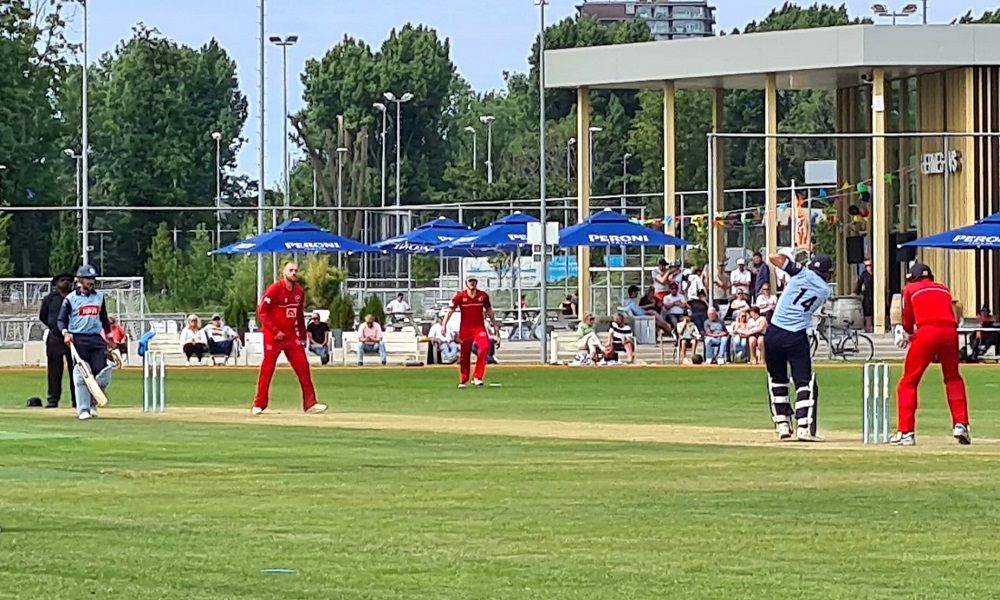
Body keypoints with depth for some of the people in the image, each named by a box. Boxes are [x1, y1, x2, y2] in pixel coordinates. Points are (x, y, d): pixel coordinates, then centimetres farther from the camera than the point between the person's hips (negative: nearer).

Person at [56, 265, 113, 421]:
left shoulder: (99, 296, 12)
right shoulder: (70, 299, -1)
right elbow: (61, 320, -4)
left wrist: (108, 334, 17)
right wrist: (65, 332, -22)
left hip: (97, 338, 4)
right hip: (78, 339, -4)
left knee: (104, 373, -4)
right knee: (81, 376, -7)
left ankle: (92, 402, 18)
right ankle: (83, 409, -1)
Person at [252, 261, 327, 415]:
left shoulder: (299, 292, 7)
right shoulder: (275, 289, -12)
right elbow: (261, 311, -15)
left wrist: (302, 337, 14)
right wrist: (275, 331, -19)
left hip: (291, 335, 6)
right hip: (273, 335, -6)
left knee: (303, 367, 0)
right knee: (267, 369, -1)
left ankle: (310, 403, 3)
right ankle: (259, 405, 7)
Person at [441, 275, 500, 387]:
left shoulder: (483, 295, 3)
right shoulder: (460, 296, -5)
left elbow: (489, 310, 16)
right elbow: (450, 310, -9)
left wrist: (495, 325, 19)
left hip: (479, 327, 1)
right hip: (465, 329, -1)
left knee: (485, 347, -24)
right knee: (464, 356, 5)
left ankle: (477, 377, -18)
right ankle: (463, 381, 25)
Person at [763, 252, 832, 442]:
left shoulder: (803, 274, 0)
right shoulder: (825, 291, 8)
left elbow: (775, 258, -3)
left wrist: (786, 256, 19)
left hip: (774, 333, 0)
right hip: (797, 337, 0)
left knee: (777, 380, 14)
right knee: (804, 382, 1)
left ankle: (782, 423, 15)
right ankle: (804, 427, -12)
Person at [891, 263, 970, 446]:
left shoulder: (910, 289, 18)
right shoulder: (944, 290, 28)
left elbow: (908, 320, 19)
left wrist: (908, 334, 43)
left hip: (926, 333, -3)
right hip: (950, 331, 3)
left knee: (908, 382, 5)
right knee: (953, 378, 24)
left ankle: (906, 432, -3)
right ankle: (961, 425, 15)